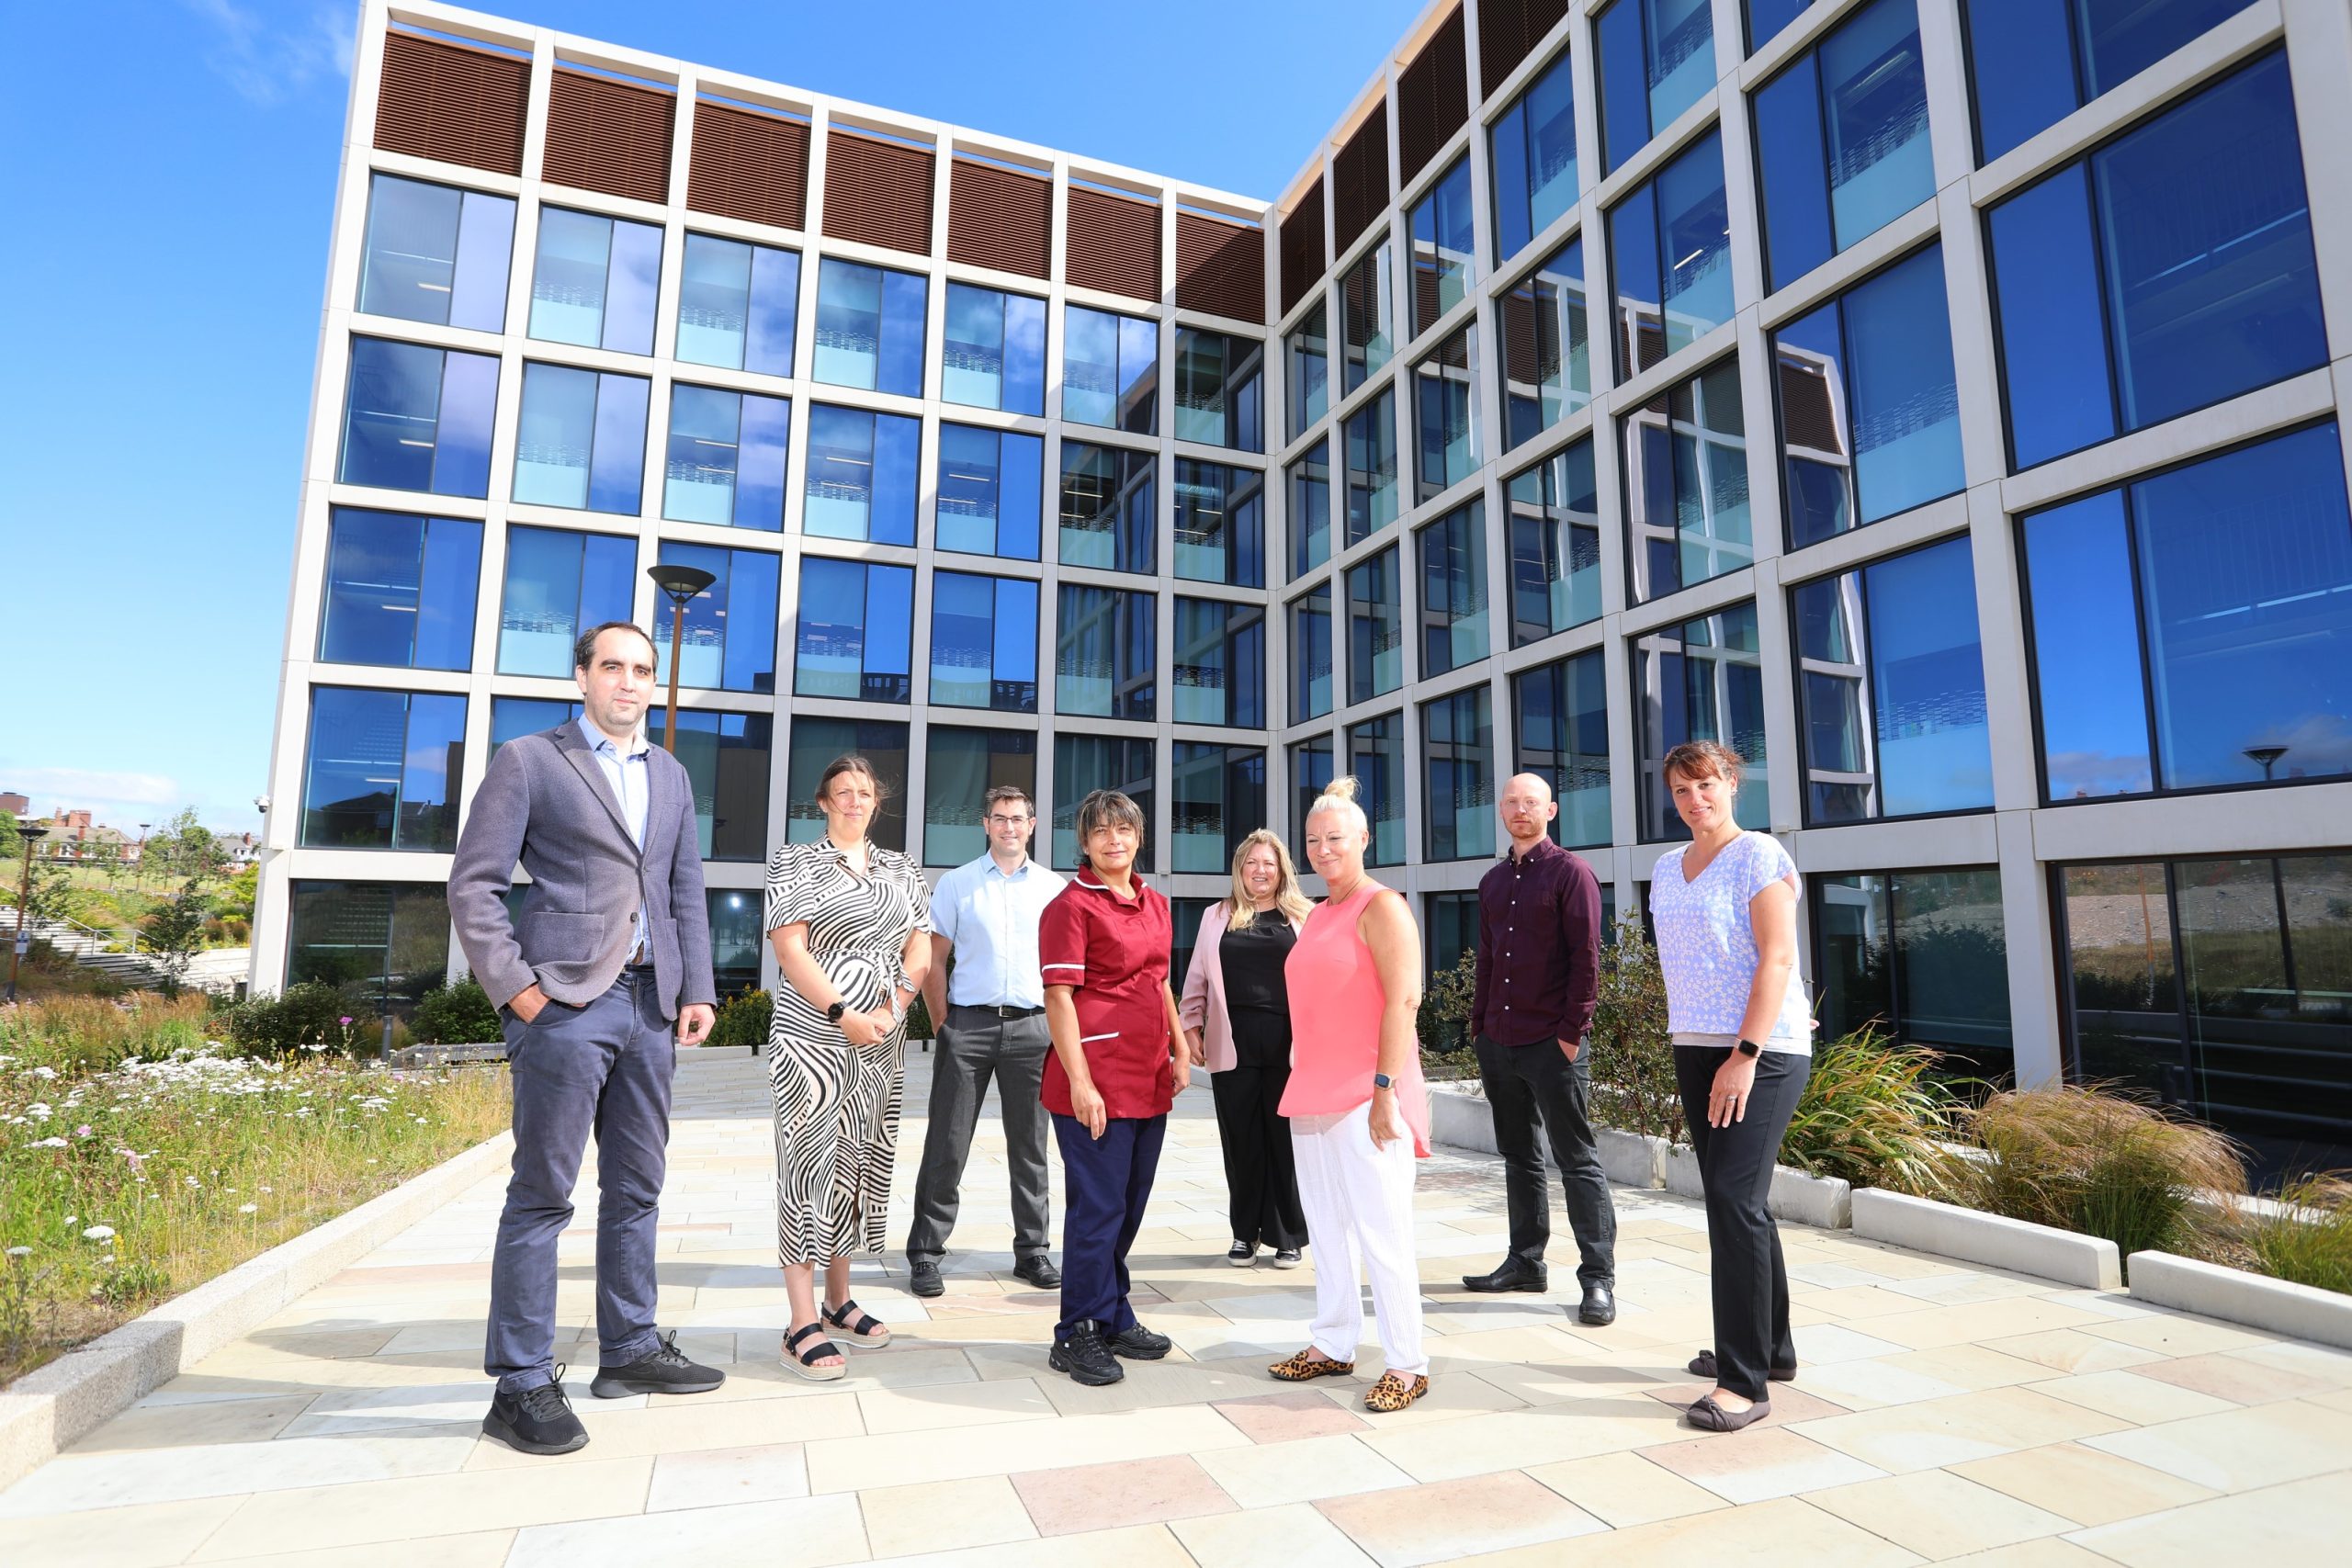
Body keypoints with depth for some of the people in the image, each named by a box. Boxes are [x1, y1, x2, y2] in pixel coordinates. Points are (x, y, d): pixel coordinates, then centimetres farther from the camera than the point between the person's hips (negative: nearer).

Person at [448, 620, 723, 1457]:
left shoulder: (671, 775, 17)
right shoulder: (528, 760, 1)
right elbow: (473, 885, -3)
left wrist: (697, 989, 9)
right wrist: (517, 989, -10)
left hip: (650, 1003, 6)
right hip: (565, 1002, -5)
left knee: (637, 1187, 13)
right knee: (542, 1193, 1)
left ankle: (629, 1349, 26)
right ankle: (521, 1384, 13)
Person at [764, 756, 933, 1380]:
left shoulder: (900, 870, 13)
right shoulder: (795, 862, 0)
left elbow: (920, 951, 9)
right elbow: (790, 949, -9)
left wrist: (894, 1007, -8)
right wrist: (844, 1014, -17)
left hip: (882, 1044, 5)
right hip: (813, 1036, -5)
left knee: (862, 1160, 11)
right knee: (810, 1160, -5)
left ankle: (839, 1298, 25)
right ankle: (803, 1325, 0)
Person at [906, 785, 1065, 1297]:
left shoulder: (1053, 887, 8)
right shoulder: (957, 883, 4)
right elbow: (933, 960, 4)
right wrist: (943, 1025, -2)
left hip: (1031, 1025, 2)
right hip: (968, 1024, -1)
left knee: (1029, 1146, 10)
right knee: (947, 1146, 3)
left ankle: (1032, 1250, 22)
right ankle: (925, 1254, 14)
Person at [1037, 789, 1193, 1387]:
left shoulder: (1155, 903, 13)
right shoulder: (1072, 905, -9)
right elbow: (1058, 999, -14)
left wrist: (1179, 1051, 13)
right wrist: (1080, 1082, -19)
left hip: (1150, 1080, 8)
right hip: (1096, 1084, -8)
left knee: (1128, 1206, 17)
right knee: (1098, 1207, 0)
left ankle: (1114, 1319, 32)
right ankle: (1078, 1334, 16)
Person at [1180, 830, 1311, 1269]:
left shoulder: (1304, 917, 6)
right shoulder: (1217, 916, 12)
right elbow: (1198, 977, 12)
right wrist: (1192, 1026, 5)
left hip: (1288, 1042, -1)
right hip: (1234, 1043, 1)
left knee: (1287, 1139, 5)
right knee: (1241, 1140, 7)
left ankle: (1288, 1236, 19)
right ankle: (1244, 1233, 21)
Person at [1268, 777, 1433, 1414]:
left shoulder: (1381, 906, -8)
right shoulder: (1317, 915, 16)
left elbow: (1403, 999, -15)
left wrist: (1386, 1088, -20)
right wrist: (1301, 1083, 16)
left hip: (1366, 1097, -8)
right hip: (1313, 1095, 8)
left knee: (1381, 1231, -1)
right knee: (1327, 1227, 15)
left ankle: (1406, 1365, 11)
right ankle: (1332, 1346, 28)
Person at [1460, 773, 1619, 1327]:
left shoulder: (1571, 871, -4)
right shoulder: (1493, 881, 14)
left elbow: (1586, 958, -10)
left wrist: (1572, 1032, -14)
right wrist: (1478, 1023, 11)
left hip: (1552, 1043, -7)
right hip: (1497, 1042, 7)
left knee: (1578, 1160, 0)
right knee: (1518, 1156, 15)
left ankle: (1598, 1279, 8)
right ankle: (1526, 1262, 26)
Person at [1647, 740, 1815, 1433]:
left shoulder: (1760, 855, -7)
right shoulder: (1667, 869, 12)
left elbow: (1777, 959, -14)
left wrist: (1745, 1054, -19)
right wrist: (1692, 1044, 12)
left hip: (1762, 1052, -7)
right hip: (1694, 1048, 7)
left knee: (1734, 1199, -11)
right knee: (1733, 1200, 12)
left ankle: (1745, 1380, -2)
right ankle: (1772, 1347, 28)